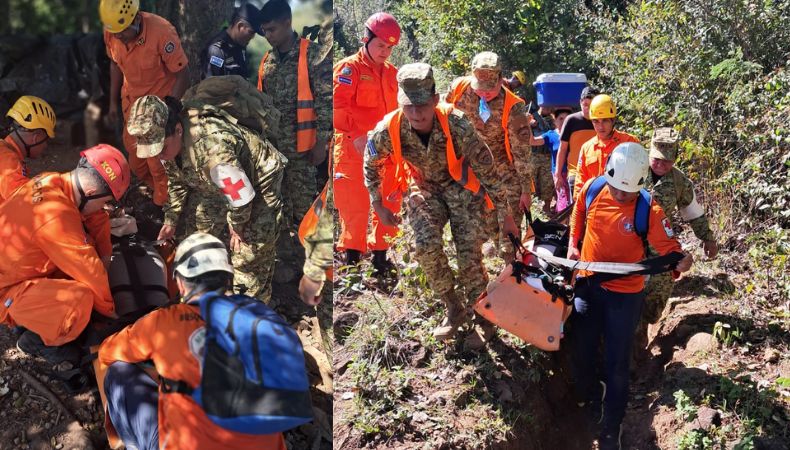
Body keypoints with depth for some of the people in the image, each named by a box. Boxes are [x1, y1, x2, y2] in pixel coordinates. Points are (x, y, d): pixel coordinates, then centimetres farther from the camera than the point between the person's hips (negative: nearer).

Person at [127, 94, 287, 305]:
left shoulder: (213, 147, -44)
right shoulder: (166, 140, -17)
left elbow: (241, 194, -29)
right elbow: (177, 182, 5)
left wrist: (237, 225, -11)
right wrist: (171, 220, 2)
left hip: (257, 182, -8)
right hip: (216, 183, 8)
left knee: (251, 249, -8)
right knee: (197, 229, 12)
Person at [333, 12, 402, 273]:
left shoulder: (393, 73, 16)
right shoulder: (348, 68, -2)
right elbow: (338, 108, -13)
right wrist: (357, 135, -21)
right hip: (354, 151, -6)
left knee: (388, 207, 10)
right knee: (355, 207, -6)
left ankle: (381, 257, 22)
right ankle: (351, 259, 3)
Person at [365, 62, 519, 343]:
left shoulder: (457, 125, -34)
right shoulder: (388, 131, -28)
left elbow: (487, 171, -21)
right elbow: (371, 167, -4)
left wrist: (508, 216, -14)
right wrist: (379, 208, 2)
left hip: (459, 184, -2)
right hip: (423, 187, 2)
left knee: (469, 251, -14)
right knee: (426, 246, -18)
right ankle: (453, 309, 3)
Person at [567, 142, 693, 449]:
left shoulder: (649, 210, -21)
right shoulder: (592, 189, -10)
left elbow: (669, 249, -19)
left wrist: (680, 262, -40)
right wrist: (573, 244, 10)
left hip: (624, 293, -3)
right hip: (587, 284, 4)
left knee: (617, 364, 3)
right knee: (582, 351, 15)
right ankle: (588, 401, 44)